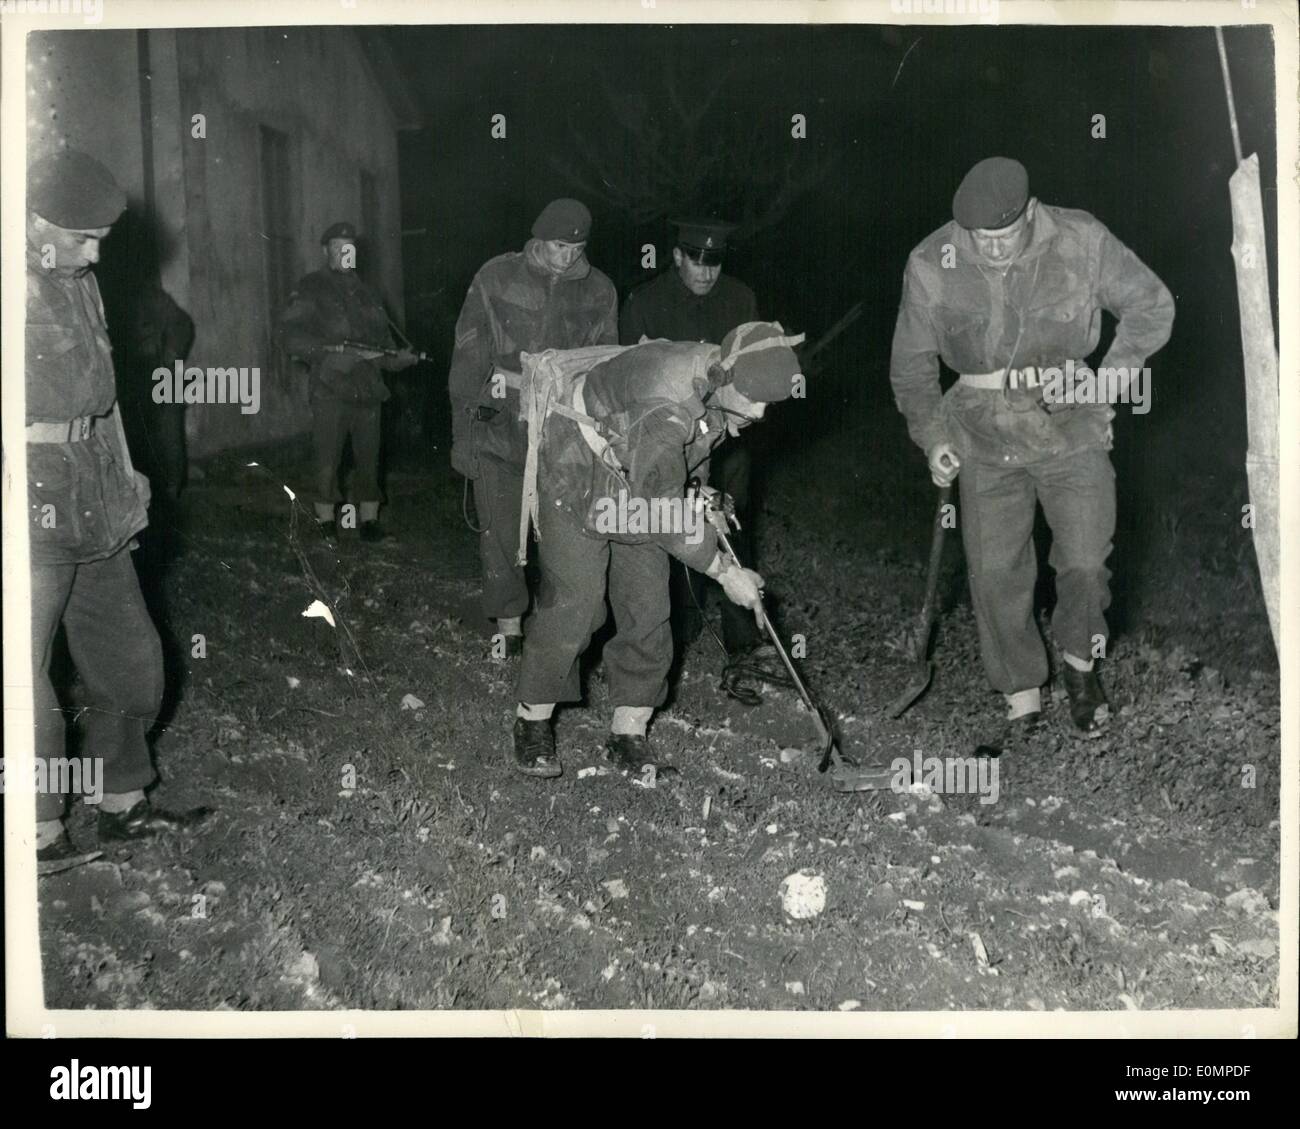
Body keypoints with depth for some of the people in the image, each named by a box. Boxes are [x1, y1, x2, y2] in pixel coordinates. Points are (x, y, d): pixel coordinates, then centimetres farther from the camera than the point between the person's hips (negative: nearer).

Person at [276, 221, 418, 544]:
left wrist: (397, 357, -2)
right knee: (327, 460, -4)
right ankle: (326, 522, 6)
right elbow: (286, 333, -6)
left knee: (368, 457, 5)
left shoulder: (366, 292, 19)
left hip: (368, 388, 4)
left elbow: (383, 336, 20)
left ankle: (369, 518, 13)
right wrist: (328, 352, -17)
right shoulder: (312, 289, 2)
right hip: (330, 388, -4)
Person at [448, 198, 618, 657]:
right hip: (500, 429, -1)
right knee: (502, 534, 0)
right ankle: (508, 623, 13)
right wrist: (463, 430, -2)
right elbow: (469, 357, 1)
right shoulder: (496, 278, -1)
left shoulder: (599, 291, 5)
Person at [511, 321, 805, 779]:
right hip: (580, 480, -8)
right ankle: (532, 723, 9)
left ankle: (628, 736, 10)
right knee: (572, 603, -10)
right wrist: (724, 570, -26)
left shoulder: (716, 386, -10)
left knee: (648, 610, 1)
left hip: (639, 490, 8)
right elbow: (662, 504, -31)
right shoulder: (666, 400, -36)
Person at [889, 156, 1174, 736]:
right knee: (995, 573, 2)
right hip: (986, 439, 1)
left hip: (1072, 428, -1)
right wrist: (932, 435, -6)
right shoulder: (931, 265, -10)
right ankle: (1021, 695, 22)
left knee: (1085, 562, -1)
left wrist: (1114, 375, -9)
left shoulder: (1082, 241, -13)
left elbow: (1152, 305, 1)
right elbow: (911, 362, 2)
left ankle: (1079, 661, 30)